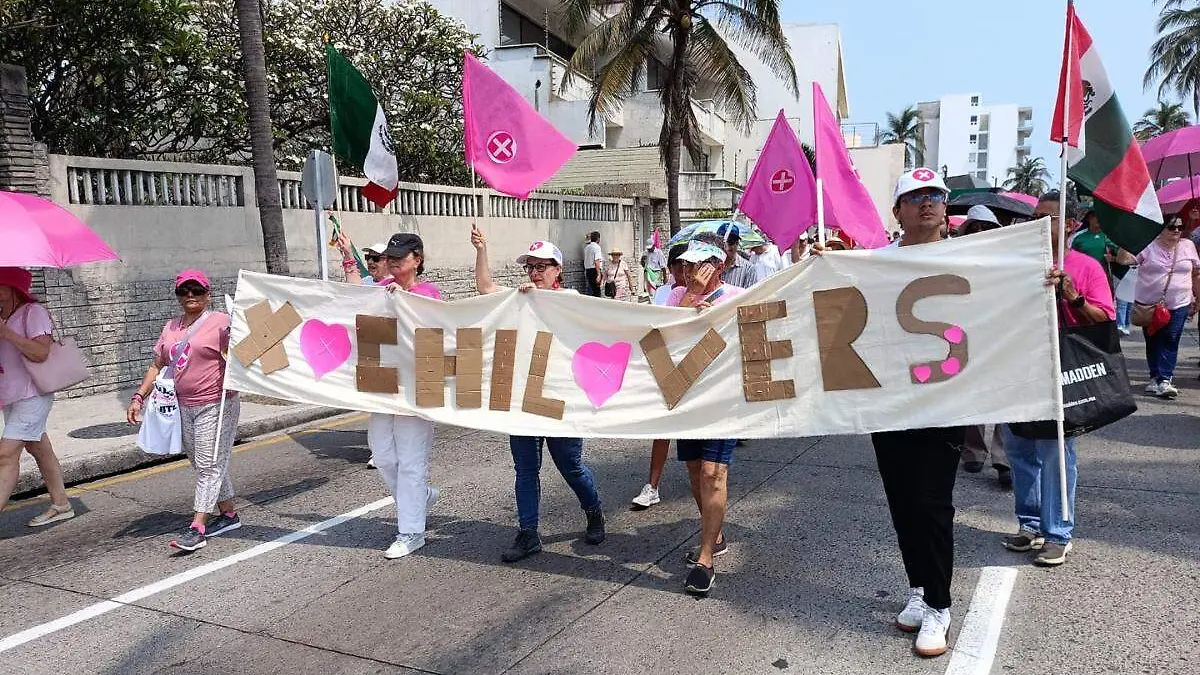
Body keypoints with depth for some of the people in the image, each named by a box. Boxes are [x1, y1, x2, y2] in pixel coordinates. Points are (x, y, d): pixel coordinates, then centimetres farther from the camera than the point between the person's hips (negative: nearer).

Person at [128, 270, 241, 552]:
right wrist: (139, 397, 9)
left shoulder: (220, 322, -6)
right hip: (184, 406, 8)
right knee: (203, 464, 14)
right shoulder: (171, 328, 14)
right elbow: (157, 365, 18)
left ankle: (197, 528, -7)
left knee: (208, 465, -7)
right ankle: (229, 514, 26)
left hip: (216, 405, -8)